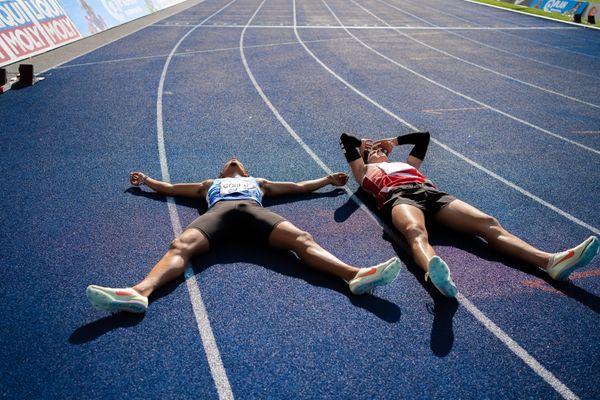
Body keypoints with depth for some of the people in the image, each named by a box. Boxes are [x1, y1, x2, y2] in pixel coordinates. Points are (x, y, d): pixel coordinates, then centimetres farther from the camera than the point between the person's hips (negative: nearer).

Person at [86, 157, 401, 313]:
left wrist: (328, 180, 48)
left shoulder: (259, 182, 43)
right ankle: (139, 292, -58)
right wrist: (146, 181, 60)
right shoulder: (209, 184, 43)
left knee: (302, 239, -30)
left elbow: (297, 186, 46)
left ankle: (355, 275, -51)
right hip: (219, 212, 1)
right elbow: (170, 188, 51)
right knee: (180, 245, -33)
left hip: (254, 211, 0)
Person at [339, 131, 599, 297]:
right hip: (399, 196, -5)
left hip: (432, 193, 6)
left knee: (488, 223, -21)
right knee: (416, 232, -44)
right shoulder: (366, 172, 34)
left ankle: (551, 261, -40)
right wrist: (363, 145, 51)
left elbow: (423, 136, 54)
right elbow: (346, 139, 32)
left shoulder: (405, 164, 45)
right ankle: (436, 272, -77)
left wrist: (393, 141, 58)